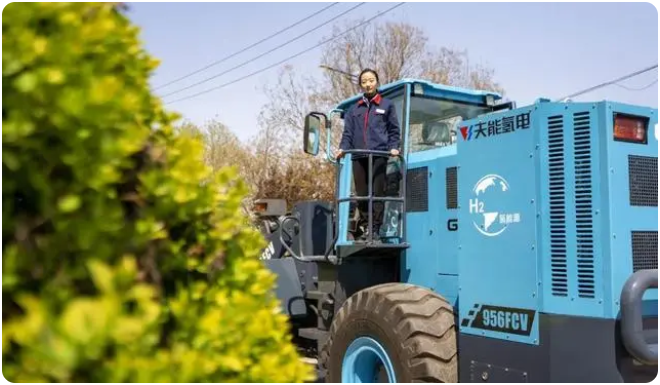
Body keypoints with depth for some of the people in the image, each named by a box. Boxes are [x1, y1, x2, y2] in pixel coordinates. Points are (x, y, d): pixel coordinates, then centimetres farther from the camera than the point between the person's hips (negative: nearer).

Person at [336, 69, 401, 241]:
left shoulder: (387, 105, 15)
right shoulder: (354, 109, 21)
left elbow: (394, 130, 12)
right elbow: (348, 133, 17)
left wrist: (393, 147, -4)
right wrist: (343, 148, 0)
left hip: (379, 155, -3)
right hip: (358, 157, 3)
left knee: (377, 192, -8)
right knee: (361, 194, -1)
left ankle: (375, 229, -4)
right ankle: (366, 228, 8)